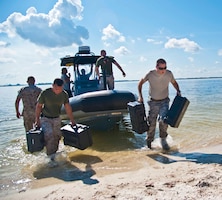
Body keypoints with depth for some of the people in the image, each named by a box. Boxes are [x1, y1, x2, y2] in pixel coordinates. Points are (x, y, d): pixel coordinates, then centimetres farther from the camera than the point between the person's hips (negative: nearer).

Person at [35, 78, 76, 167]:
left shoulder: (64, 94, -7)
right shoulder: (45, 93, -18)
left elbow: (68, 108, 1)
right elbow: (38, 106, -8)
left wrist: (72, 120, 3)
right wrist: (37, 120, -8)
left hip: (56, 119, 4)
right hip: (45, 119, -4)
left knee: (57, 137, 5)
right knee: (49, 135, -24)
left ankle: (53, 154, 26)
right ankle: (51, 157, -17)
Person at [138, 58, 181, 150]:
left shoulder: (169, 74, -9)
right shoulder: (150, 74, -14)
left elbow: (174, 82, 12)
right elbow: (140, 83, 1)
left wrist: (178, 91, -7)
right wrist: (140, 96, -7)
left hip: (164, 101, 1)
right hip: (153, 102, 0)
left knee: (163, 120, -19)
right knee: (151, 123, 3)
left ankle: (163, 140, 2)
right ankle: (149, 142, 24)